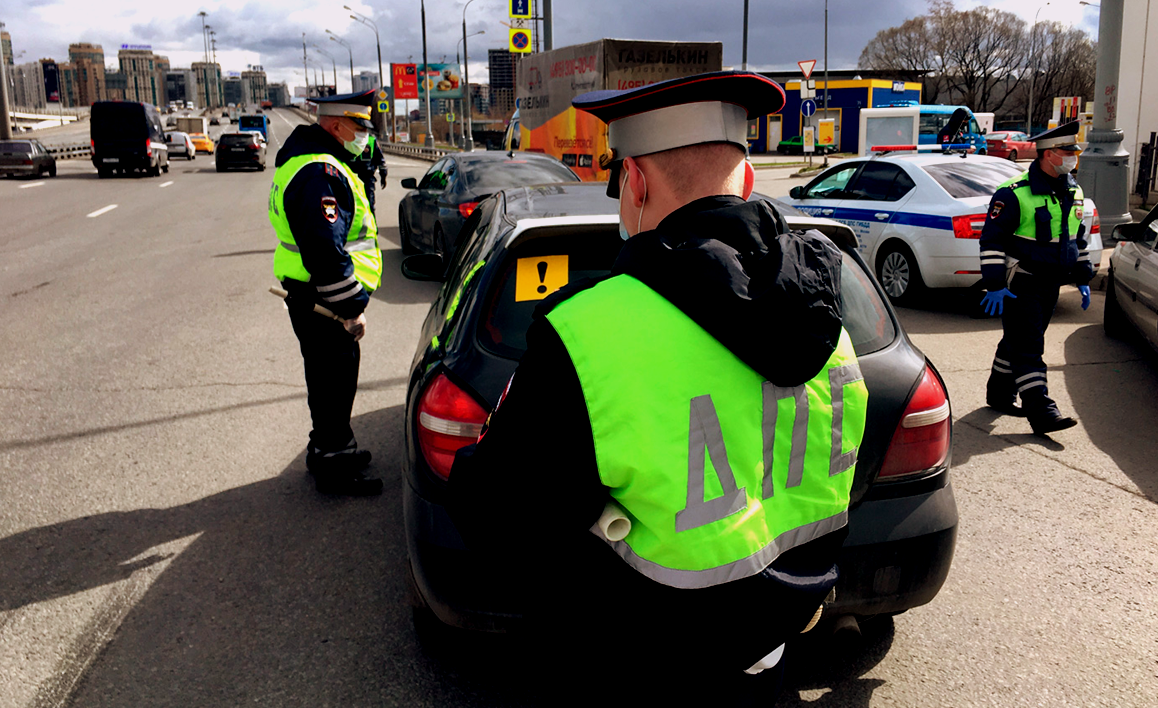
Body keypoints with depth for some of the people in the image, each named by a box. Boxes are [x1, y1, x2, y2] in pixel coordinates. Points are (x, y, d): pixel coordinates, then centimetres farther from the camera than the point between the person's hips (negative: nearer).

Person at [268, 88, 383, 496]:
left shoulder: (321, 164, 15)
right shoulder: (320, 172, -22)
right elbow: (325, 249, -28)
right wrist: (351, 308, -24)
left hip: (314, 298, 11)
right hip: (320, 303, -11)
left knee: (333, 378, 22)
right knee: (333, 382, 0)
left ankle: (331, 449, 38)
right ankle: (333, 469, 13)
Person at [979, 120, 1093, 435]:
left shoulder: (1073, 192, 10)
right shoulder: (1014, 194, -15)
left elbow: (1077, 238, 21)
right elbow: (991, 241, -15)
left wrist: (1083, 279, 18)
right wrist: (995, 285, -21)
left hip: (1050, 284, 8)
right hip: (1020, 285, -8)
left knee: (1018, 341, 17)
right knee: (1027, 347, -7)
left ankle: (1000, 394, 30)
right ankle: (1041, 411, -9)